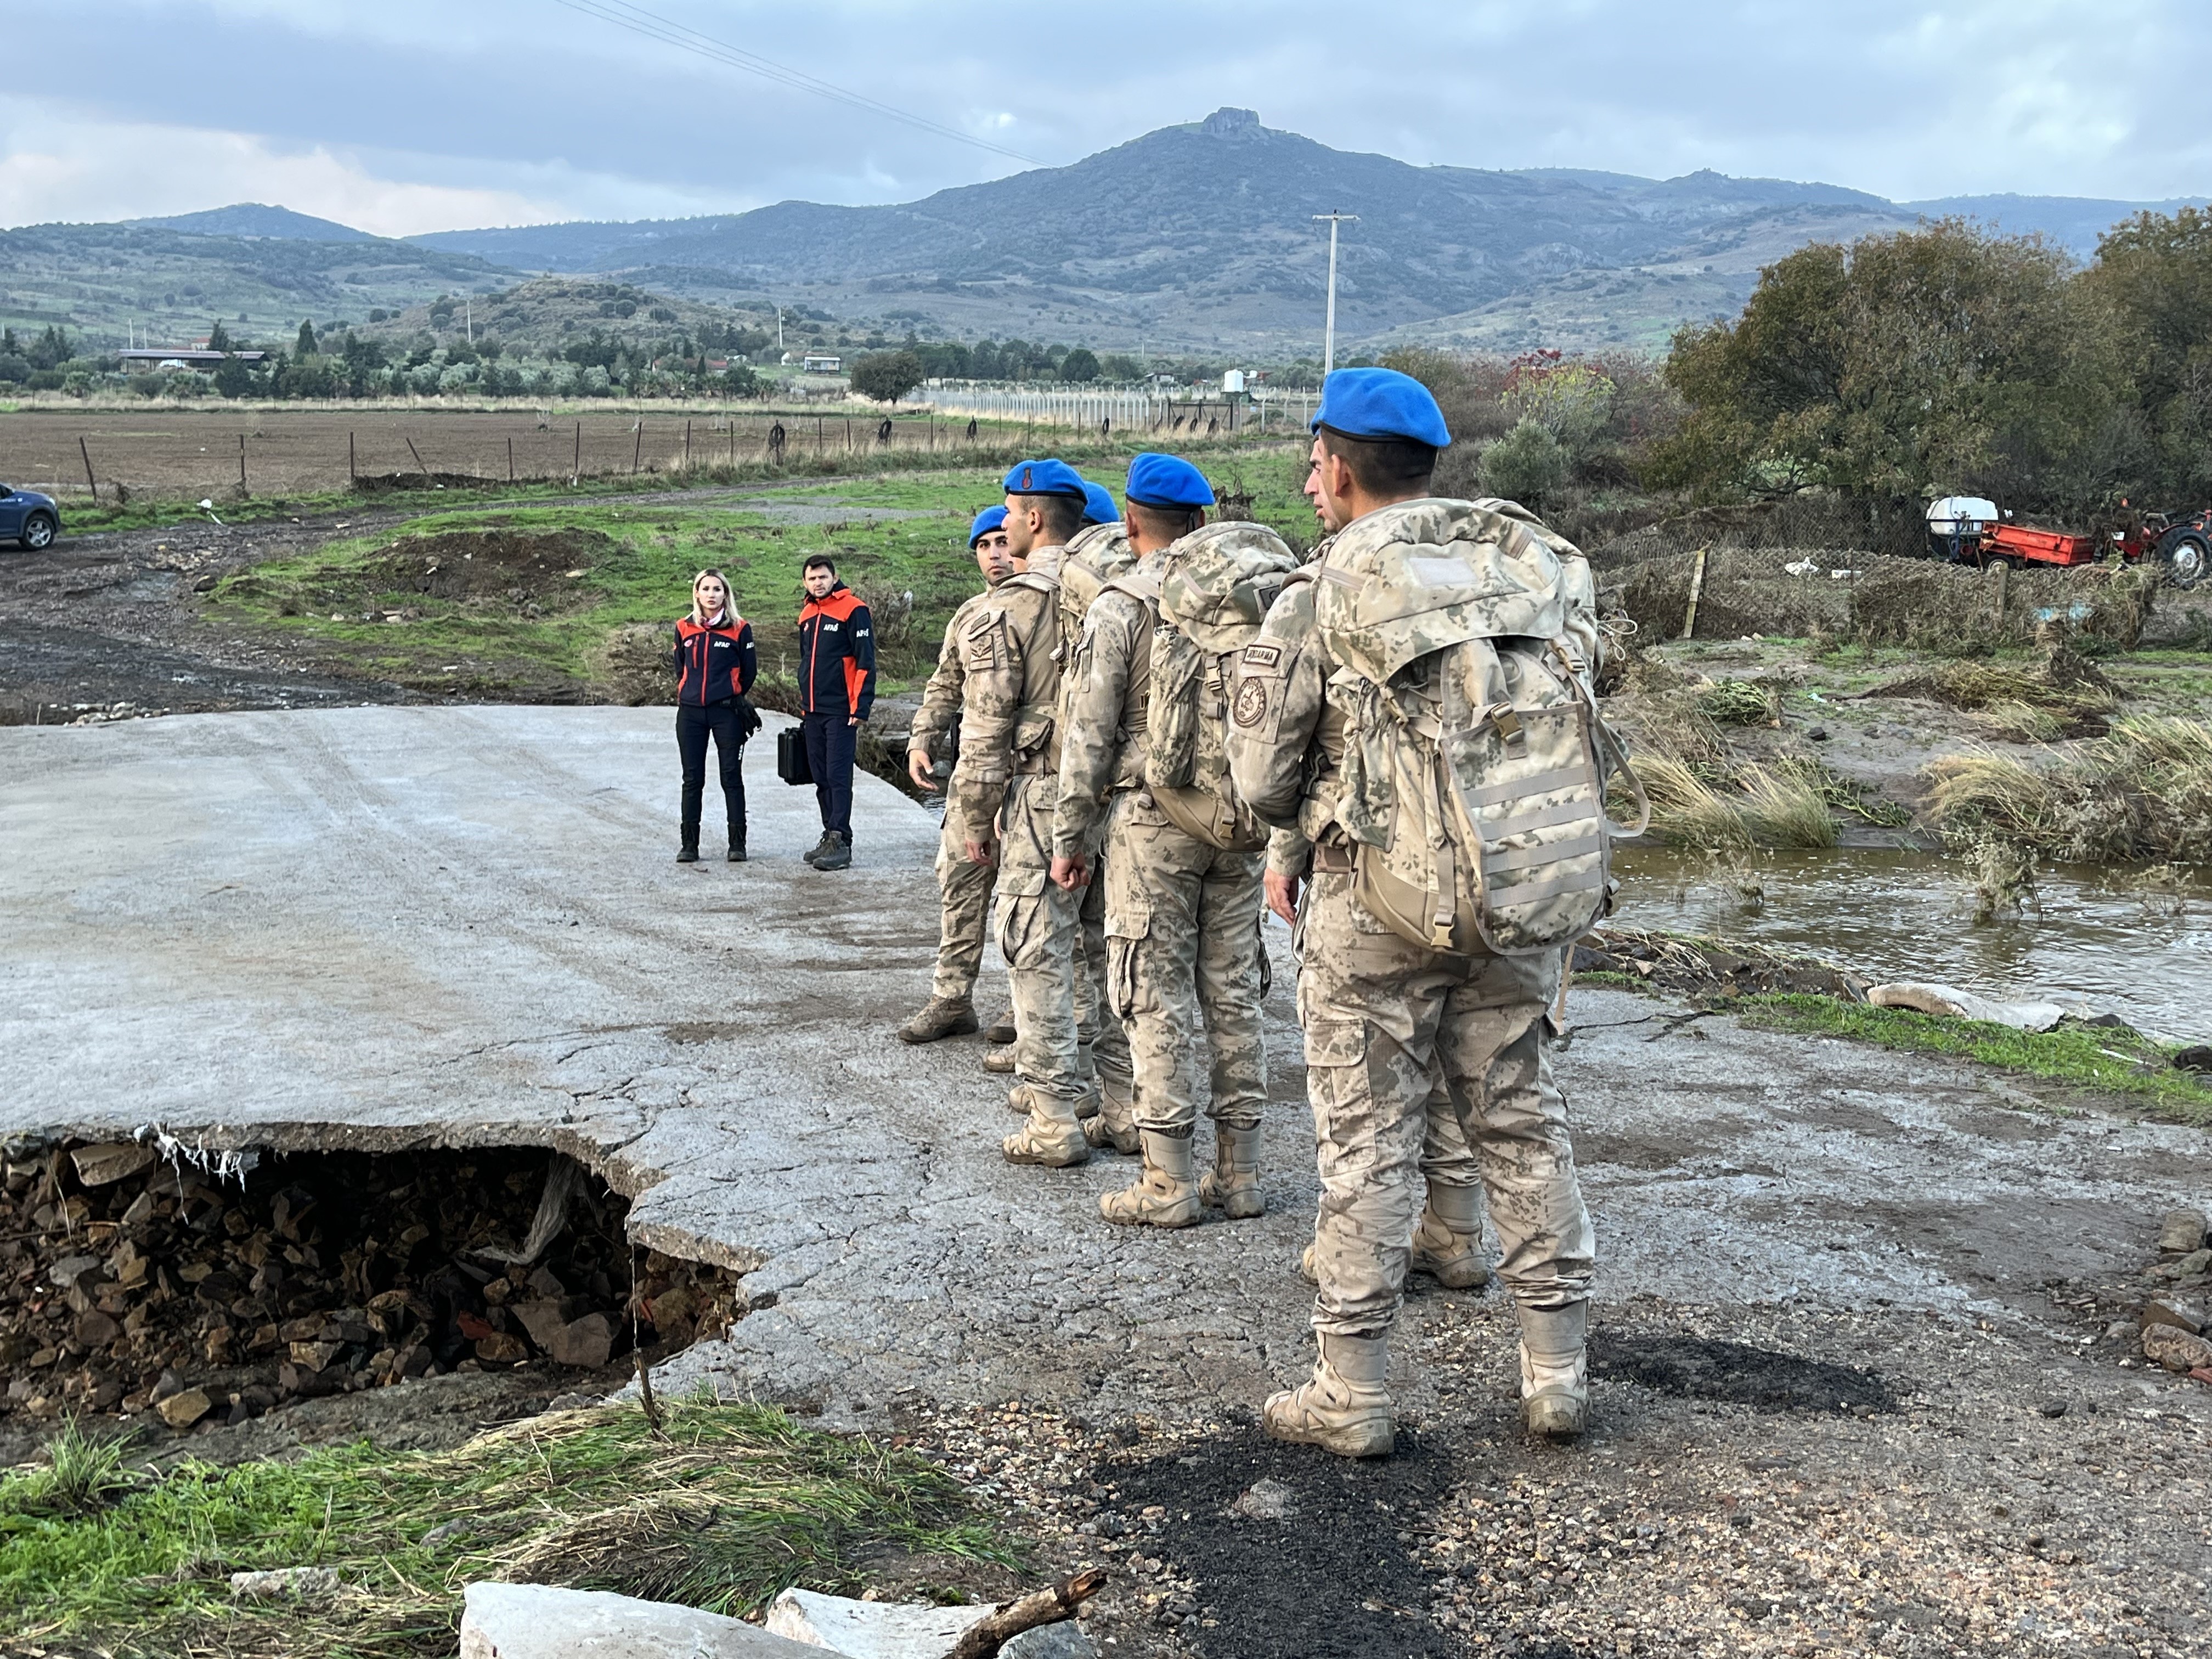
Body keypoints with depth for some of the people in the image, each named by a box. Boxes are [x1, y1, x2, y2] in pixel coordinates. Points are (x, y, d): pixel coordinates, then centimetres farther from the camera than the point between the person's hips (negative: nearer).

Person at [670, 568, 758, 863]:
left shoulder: (740, 629, -1)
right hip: (690, 712, 3)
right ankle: (689, 845, 10)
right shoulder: (684, 628, 7)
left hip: (727, 712, -3)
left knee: (732, 778, 0)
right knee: (692, 780, 5)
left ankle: (738, 844, 4)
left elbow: (749, 671, 5)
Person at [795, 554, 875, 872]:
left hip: (841, 712, -8)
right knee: (822, 779, 10)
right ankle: (830, 836, 17)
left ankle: (841, 842, -9)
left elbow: (865, 663, -12)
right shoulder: (807, 615, 15)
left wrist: (860, 709, -16)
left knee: (838, 778, -9)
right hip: (813, 713, 8)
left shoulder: (854, 610, -9)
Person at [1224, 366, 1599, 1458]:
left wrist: (1307, 831, 16)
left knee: (1369, 1142, 4)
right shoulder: (1535, 565, 4)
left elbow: (1264, 777, -5)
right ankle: (1557, 1373, 20)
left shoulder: (1317, 598, -8)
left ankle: (1351, 1394, 11)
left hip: (1377, 903, -4)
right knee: (1521, 1122, 14)